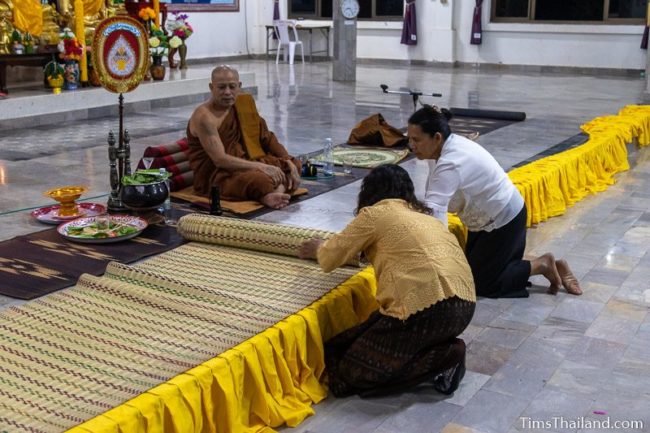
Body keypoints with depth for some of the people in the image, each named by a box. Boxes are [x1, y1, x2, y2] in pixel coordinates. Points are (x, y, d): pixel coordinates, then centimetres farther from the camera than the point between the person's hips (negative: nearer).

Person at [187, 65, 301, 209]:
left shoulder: (243, 104, 5)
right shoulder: (204, 116, -18)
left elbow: (266, 137, 7)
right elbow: (220, 159, -26)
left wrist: (289, 162, -8)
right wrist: (261, 167, -28)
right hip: (214, 175, -9)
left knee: (293, 164, -4)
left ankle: (277, 192, -32)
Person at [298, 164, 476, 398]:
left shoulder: (374, 214, 5)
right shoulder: (426, 216, 23)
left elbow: (330, 259, 14)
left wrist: (319, 248, 36)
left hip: (426, 307, -8)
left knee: (346, 377, 3)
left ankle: (439, 358, -6)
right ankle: (443, 352, 7)